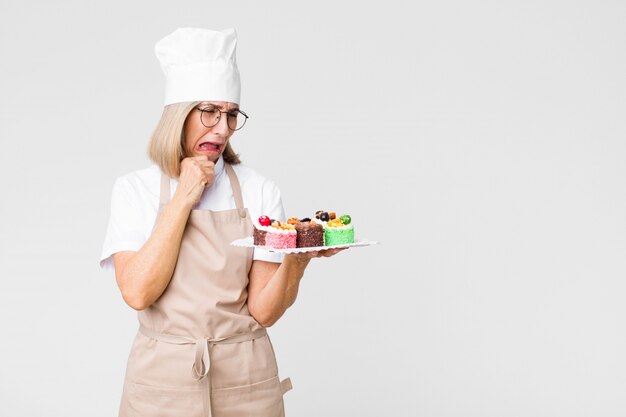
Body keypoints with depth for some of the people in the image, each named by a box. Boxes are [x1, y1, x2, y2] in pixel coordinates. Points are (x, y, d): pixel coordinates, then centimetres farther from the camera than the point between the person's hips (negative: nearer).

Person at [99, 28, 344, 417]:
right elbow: (138, 292, -16)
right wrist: (184, 196, -15)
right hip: (163, 381, 0)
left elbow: (262, 310, -8)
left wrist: (297, 260, -26)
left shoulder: (259, 190, -3)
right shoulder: (135, 189, -3)